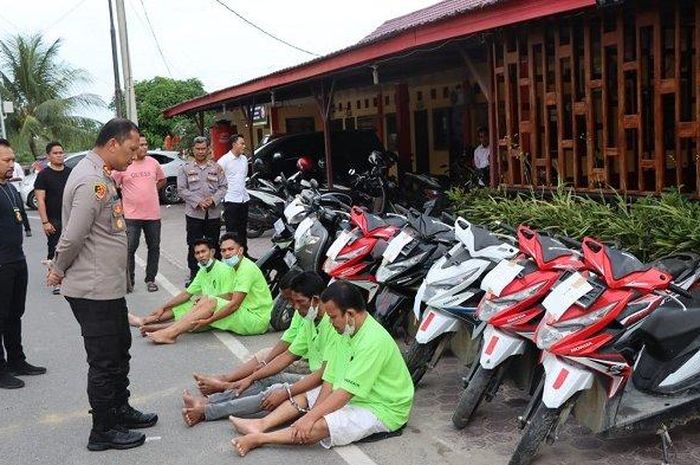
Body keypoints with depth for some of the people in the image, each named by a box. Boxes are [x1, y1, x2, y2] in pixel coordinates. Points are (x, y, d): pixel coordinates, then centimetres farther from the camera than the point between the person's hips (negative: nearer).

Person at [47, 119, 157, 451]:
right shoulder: (92, 181, -23)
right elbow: (73, 237, -23)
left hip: (109, 286, 10)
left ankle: (120, 410, 38)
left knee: (119, 350, 22)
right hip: (94, 290, -10)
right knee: (104, 361, 3)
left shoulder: (99, 175, 11)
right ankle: (103, 431, 18)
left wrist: (59, 268, 11)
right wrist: (58, 272, -7)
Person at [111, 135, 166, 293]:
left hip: (153, 214, 4)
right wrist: (124, 198, -3)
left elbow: (162, 180, 20)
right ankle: (129, 281, 11)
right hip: (131, 215, -4)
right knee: (130, 248, -1)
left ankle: (150, 279, 23)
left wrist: (151, 191, 8)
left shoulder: (153, 162, 5)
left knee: (154, 248, 10)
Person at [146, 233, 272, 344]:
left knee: (209, 303, -20)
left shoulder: (246, 268, -16)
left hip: (256, 319, -9)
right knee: (205, 300, -3)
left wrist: (207, 321, -23)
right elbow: (231, 298, 14)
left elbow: (234, 304, -22)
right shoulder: (236, 268, 15)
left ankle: (170, 334, -20)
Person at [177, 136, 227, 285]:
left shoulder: (216, 168, 10)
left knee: (214, 245, 8)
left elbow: (223, 187, 6)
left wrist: (213, 199, -12)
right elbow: (182, 189, -2)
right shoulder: (185, 168, 5)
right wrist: (198, 201, -13)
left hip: (214, 213, 1)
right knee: (194, 246, 1)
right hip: (194, 213, -1)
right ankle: (194, 275, 9)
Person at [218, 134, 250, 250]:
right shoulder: (224, 160, -11)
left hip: (244, 198, 7)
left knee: (243, 229, 15)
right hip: (231, 200, -7)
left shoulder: (244, 159, 11)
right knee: (232, 231, -3)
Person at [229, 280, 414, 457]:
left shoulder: (373, 341, -27)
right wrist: (312, 414, -10)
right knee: (302, 397, 8)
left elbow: (347, 392, -28)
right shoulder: (348, 332, 3)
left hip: (381, 410, -10)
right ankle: (262, 425, -7)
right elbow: (331, 379, 0)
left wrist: (311, 417, -25)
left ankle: (259, 438, -21)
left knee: (318, 427, -27)